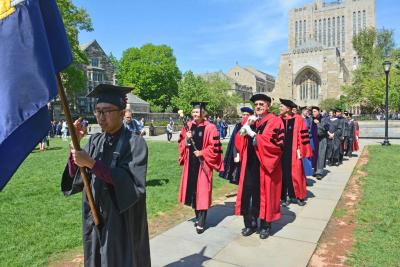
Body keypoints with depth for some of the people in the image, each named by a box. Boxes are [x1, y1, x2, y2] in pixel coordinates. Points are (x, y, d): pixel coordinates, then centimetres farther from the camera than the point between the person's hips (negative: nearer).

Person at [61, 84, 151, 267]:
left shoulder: (134, 143, -16)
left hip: (122, 223, -6)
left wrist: (91, 163, -29)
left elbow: (131, 184, -25)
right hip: (95, 220, 6)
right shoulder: (95, 141, 3)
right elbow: (74, 176, -1)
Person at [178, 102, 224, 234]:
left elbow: (215, 146, -10)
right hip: (190, 163, 5)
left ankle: (201, 223, 7)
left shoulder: (210, 128, -8)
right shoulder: (188, 126, 6)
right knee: (192, 190, 13)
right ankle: (198, 217, 30)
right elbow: (180, 143, 9)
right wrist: (186, 140, -11)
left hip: (203, 164, -5)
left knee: (202, 192, -2)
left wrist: (202, 153, -16)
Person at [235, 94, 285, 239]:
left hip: (265, 164, -4)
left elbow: (271, 142, -17)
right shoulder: (248, 120, 10)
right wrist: (245, 128, -12)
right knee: (248, 193, 6)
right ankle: (250, 223, 22)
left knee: (264, 194, 8)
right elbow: (239, 140, 6)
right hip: (250, 163, 4)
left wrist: (252, 133, -18)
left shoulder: (274, 121, -5)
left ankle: (265, 225, 25)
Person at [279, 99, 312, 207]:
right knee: (283, 174, 6)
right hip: (281, 152, 3)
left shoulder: (298, 119, -5)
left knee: (296, 174, 6)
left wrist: (300, 150, -9)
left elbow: (303, 136, -4)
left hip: (293, 152, -3)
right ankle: (284, 196, 17)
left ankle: (299, 196, 22)